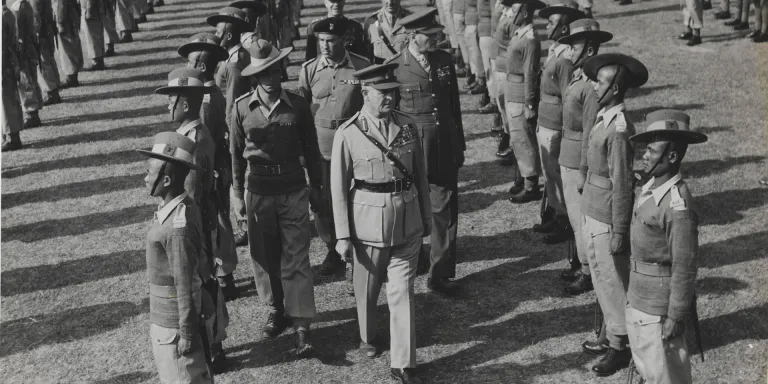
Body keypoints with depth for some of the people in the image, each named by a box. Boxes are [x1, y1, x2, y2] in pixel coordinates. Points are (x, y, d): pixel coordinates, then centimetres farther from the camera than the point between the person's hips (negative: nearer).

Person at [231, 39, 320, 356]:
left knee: (296, 258, -1)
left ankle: (301, 326, 2)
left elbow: (310, 148, 5)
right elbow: (236, 154, 5)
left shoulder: (297, 105, -5)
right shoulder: (241, 109, -3)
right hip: (258, 191, 2)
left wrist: (316, 185, 7)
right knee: (264, 256, 11)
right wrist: (238, 194, 6)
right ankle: (276, 311, 30)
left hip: (293, 189, -1)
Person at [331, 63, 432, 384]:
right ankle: (368, 338, 44)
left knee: (402, 292, 2)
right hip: (369, 222, -2)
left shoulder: (408, 127, 0)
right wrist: (343, 235, -6)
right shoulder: (348, 134, -10)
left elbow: (420, 175, 9)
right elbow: (339, 188, -6)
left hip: (407, 222, 2)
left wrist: (427, 217, 13)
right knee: (367, 288, 17)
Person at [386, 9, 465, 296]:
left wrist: (459, 144, 13)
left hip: (446, 148, 3)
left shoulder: (445, 61, 6)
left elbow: (455, 106, 12)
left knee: (445, 211, 3)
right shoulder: (394, 67, -7)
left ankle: (441, 274, 12)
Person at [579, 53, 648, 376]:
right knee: (603, 280, 20)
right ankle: (611, 336, 36)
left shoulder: (618, 129, -23)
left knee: (612, 282, 6)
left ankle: (620, 347, 22)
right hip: (592, 214, 9)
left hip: (606, 221, -9)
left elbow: (622, 186, -22)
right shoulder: (604, 118, 4)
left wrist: (618, 233, -19)